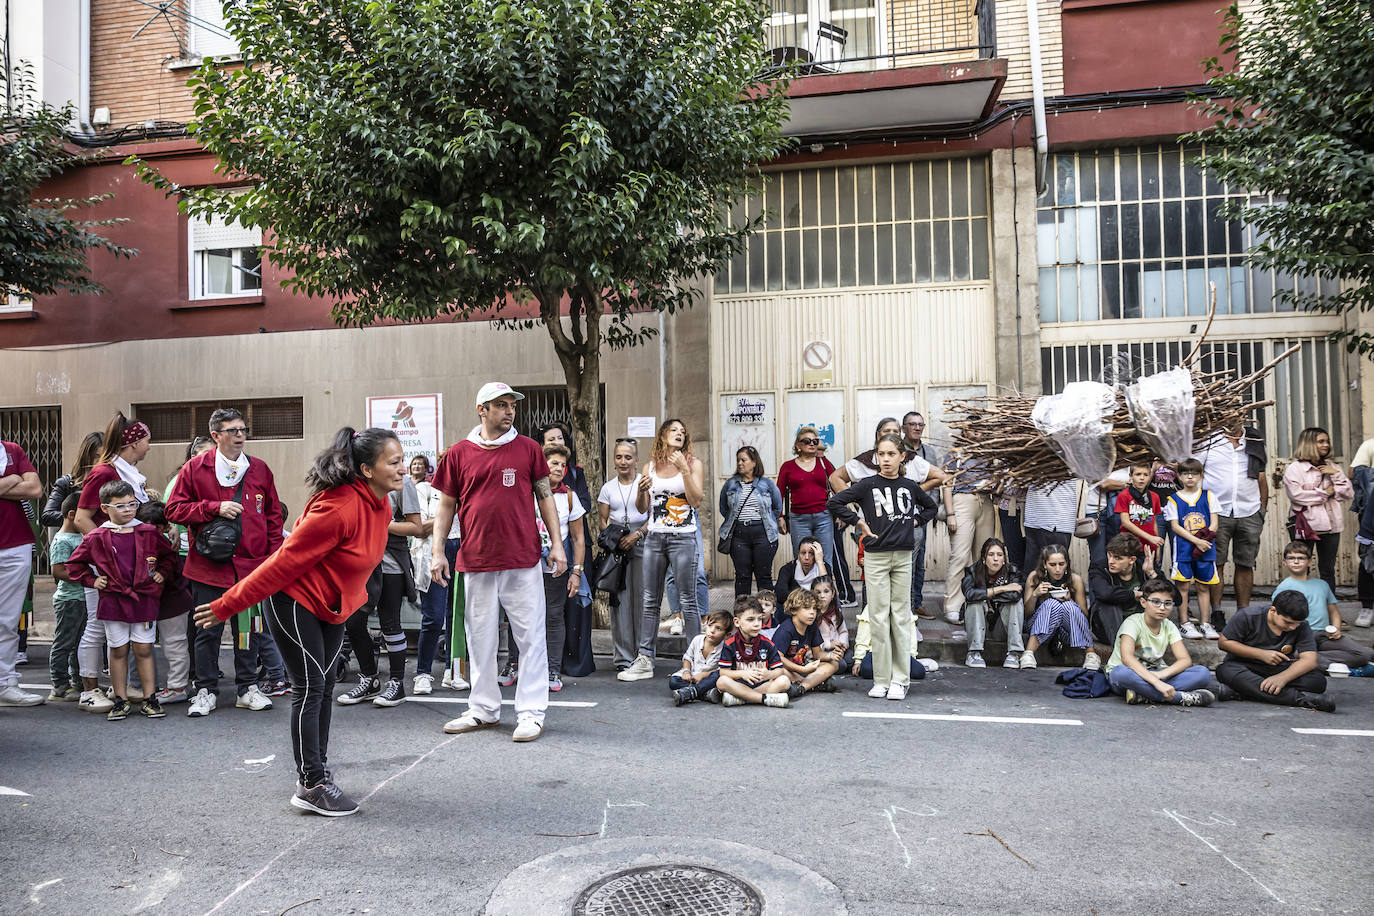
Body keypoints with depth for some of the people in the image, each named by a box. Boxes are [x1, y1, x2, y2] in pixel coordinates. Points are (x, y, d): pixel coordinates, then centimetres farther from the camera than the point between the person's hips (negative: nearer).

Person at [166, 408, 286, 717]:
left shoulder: (260, 469, 7)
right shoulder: (195, 468, 0)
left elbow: (273, 515, 12)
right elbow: (174, 509, -2)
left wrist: (274, 555, 5)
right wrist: (215, 507, -14)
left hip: (251, 565, 2)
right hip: (208, 565, -2)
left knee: (249, 628, 10)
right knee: (208, 630, 7)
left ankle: (247, 688, 24)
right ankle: (206, 691, 22)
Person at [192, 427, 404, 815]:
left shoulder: (379, 503, -3)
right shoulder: (339, 507, -31)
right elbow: (285, 561, -26)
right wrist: (227, 605, -18)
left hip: (330, 607, 9)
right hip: (295, 601, -8)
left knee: (323, 688, 13)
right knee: (309, 688, -4)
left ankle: (315, 770, 26)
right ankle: (311, 786, 5)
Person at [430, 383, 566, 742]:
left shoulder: (527, 448, 5)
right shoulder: (459, 453, 5)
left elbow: (545, 496, 7)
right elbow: (447, 505, 9)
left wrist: (556, 543, 1)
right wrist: (438, 551, 2)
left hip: (524, 562, -1)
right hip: (476, 562, 1)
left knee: (531, 637, 1)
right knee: (481, 638, 11)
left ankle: (531, 712, 10)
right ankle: (484, 709, 25)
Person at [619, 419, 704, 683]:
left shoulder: (692, 463, 2)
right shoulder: (650, 466, 9)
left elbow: (696, 501, -9)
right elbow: (642, 508, 10)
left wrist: (684, 470, -16)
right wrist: (641, 490, -10)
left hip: (684, 537, -3)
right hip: (655, 537, 3)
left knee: (688, 599, -1)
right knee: (650, 600, 7)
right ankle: (644, 660, 13)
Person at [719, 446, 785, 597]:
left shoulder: (767, 484, 3)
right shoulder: (730, 484, 8)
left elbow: (778, 508, 13)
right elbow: (723, 509, 18)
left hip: (763, 533, -1)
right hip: (738, 535, 2)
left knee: (764, 576, 1)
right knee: (742, 576, 4)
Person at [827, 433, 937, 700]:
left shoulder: (910, 486, 7)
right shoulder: (868, 485, -3)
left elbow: (931, 507, 25)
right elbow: (834, 502, -8)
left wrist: (915, 521, 8)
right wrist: (860, 523, -8)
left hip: (903, 556, 2)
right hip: (875, 557, -2)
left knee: (901, 616, 5)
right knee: (878, 618, 1)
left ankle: (900, 679, 13)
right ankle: (881, 679, 10)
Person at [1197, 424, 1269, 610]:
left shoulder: (1255, 444, 12)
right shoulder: (1209, 442, 2)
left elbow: (1262, 479, 17)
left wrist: (1263, 511, 12)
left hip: (1249, 514, 3)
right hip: (1217, 513, -3)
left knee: (1245, 564, 7)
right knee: (1216, 564, -1)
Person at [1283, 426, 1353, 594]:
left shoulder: (1333, 467, 15)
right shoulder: (1295, 468, -2)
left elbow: (1349, 494, 9)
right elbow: (1295, 494, -16)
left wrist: (1336, 474, -3)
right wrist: (1325, 493, -7)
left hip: (1331, 524, 5)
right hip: (1305, 523, -5)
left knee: (1328, 569, 9)